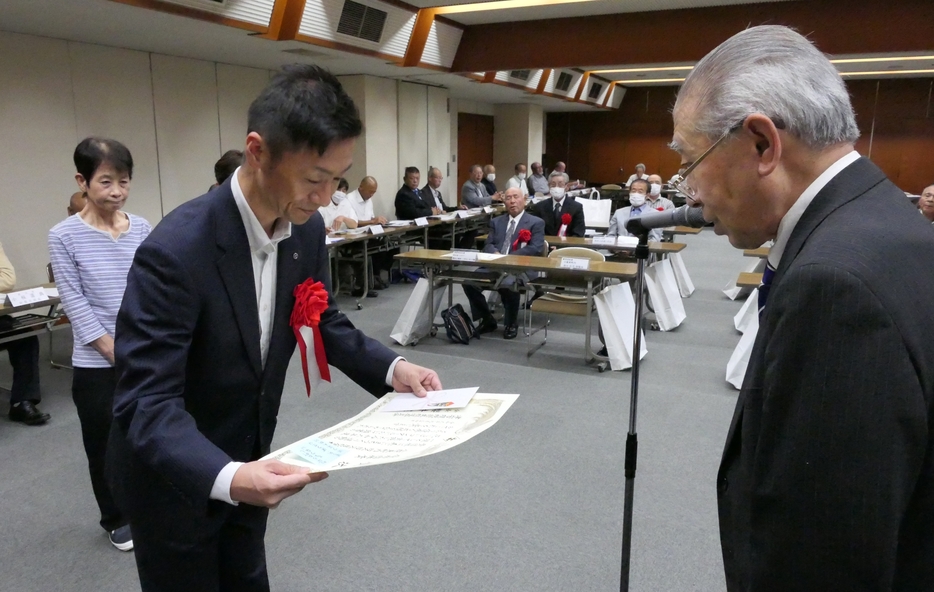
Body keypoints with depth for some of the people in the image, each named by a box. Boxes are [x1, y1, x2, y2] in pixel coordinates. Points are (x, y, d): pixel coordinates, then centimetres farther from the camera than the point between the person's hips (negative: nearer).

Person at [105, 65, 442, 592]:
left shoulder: (307, 229, -11)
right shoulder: (175, 251, -32)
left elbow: (324, 321, 2)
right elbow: (145, 400, -31)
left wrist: (390, 368, -14)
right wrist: (226, 478, -47)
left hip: (247, 459, 6)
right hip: (171, 473, -6)